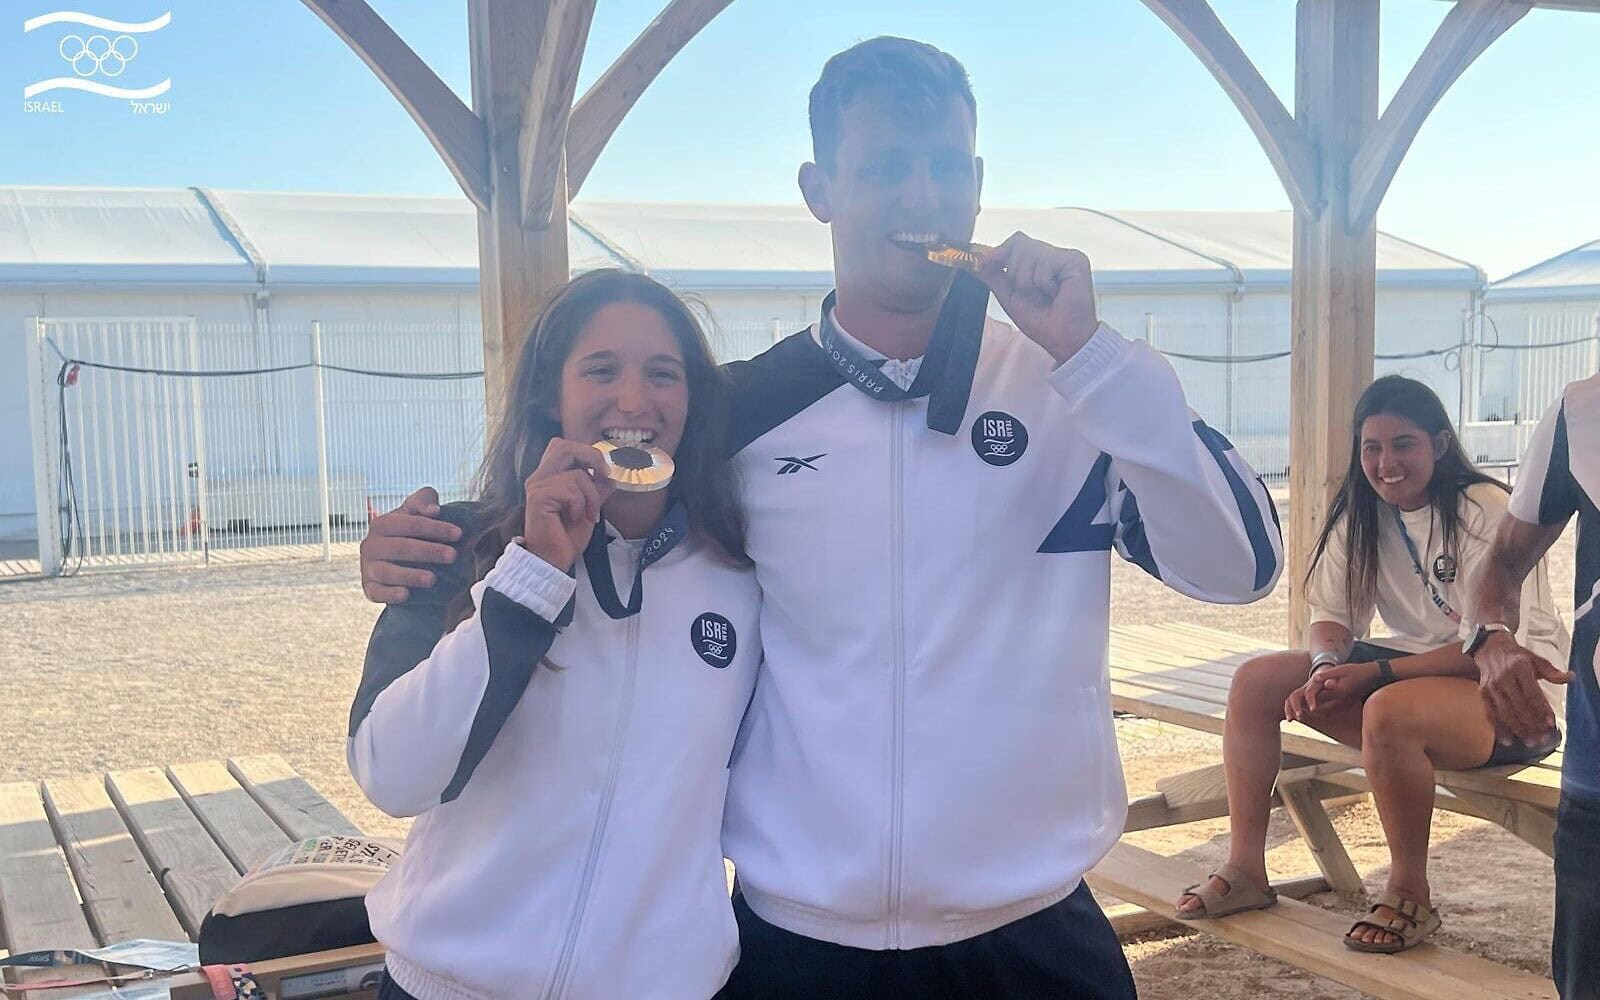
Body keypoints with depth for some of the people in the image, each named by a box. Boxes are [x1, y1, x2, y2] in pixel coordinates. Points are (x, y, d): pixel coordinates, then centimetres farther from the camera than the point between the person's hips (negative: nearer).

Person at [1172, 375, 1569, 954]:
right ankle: (1245, 868, -3)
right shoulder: (1363, 515, 3)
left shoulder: (1486, 512, -18)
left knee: (1390, 710, -39)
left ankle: (1410, 895, -17)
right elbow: (1332, 615, 3)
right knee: (1256, 681, -8)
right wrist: (1328, 664, -21)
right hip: (1414, 665, 8)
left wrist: (1375, 673, -27)